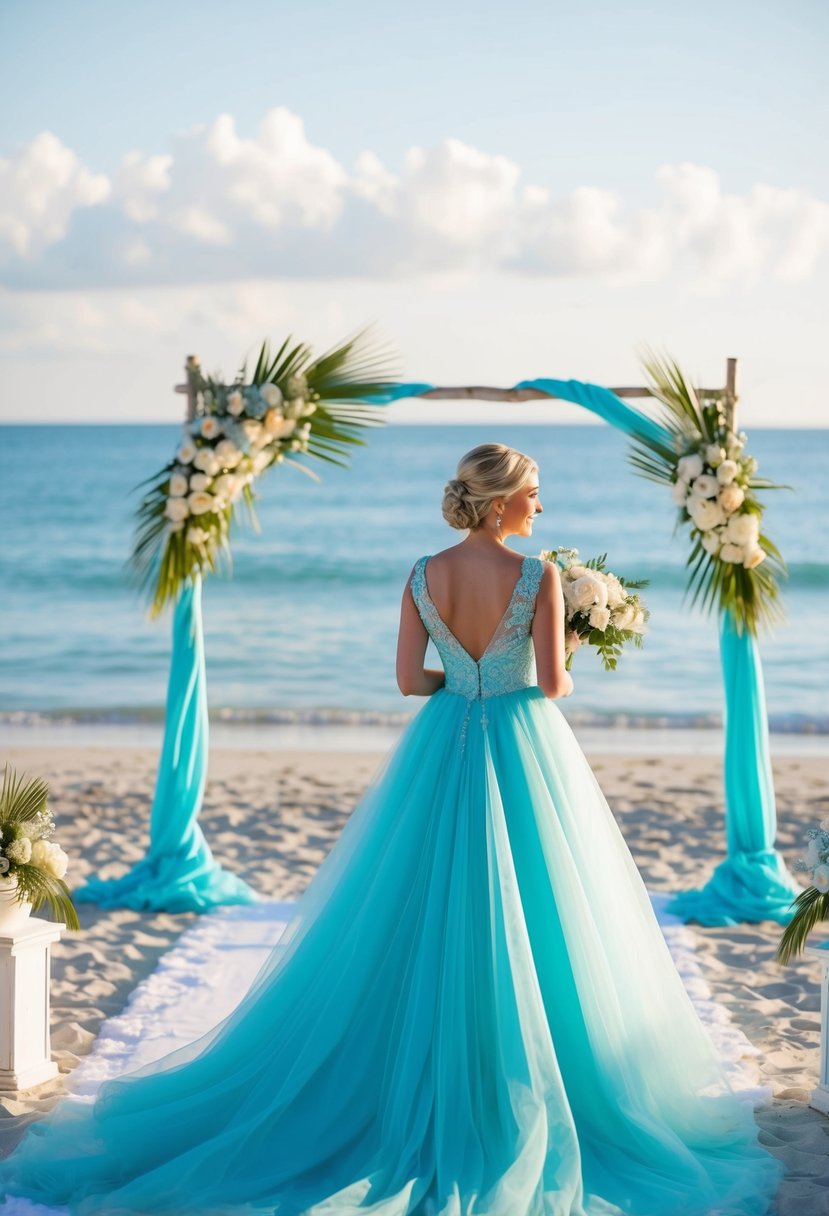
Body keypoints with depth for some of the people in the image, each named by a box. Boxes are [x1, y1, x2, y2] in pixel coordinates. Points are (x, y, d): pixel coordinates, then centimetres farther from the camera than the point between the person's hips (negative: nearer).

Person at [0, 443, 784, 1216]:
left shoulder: (422, 576, -1)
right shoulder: (538, 576, -13)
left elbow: (409, 678, -2)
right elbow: (553, 682, -14)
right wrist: (561, 682, 9)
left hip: (441, 753, 4)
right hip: (523, 754, -4)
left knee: (426, 920, 12)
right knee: (530, 924, 6)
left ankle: (420, 1079, 19)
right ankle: (521, 1093, 12)